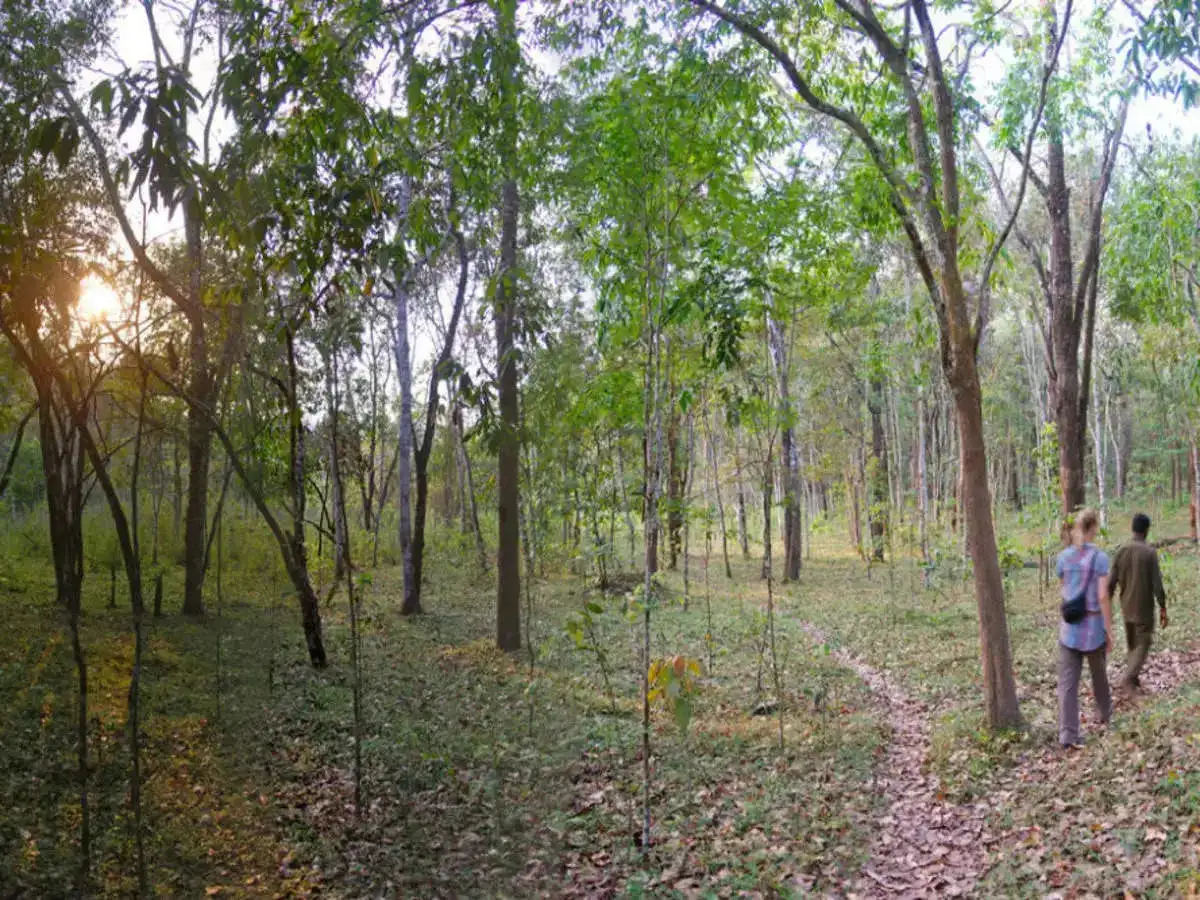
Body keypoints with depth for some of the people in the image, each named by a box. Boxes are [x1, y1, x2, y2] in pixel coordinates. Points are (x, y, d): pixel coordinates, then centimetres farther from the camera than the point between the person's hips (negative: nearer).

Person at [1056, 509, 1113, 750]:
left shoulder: (1064, 556, 0)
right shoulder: (1100, 557, -11)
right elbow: (1103, 596, -15)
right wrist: (1109, 629, -7)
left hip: (1069, 626, 2)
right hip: (1094, 625, -2)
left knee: (1067, 681, 0)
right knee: (1099, 672, 24)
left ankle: (1068, 735, -6)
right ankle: (1104, 713, 49)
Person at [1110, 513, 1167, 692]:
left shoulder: (1121, 551, -2)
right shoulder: (1150, 552, -15)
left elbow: (1112, 582, -1)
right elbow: (1157, 584, -16)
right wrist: (1163, 609, -8)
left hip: (1127, 608, 5)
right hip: (1144, 608, -4)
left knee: (1132, 644, 18)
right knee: (1142, 645, 2)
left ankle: (1134, 677, 24)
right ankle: (1128, 677, -12)